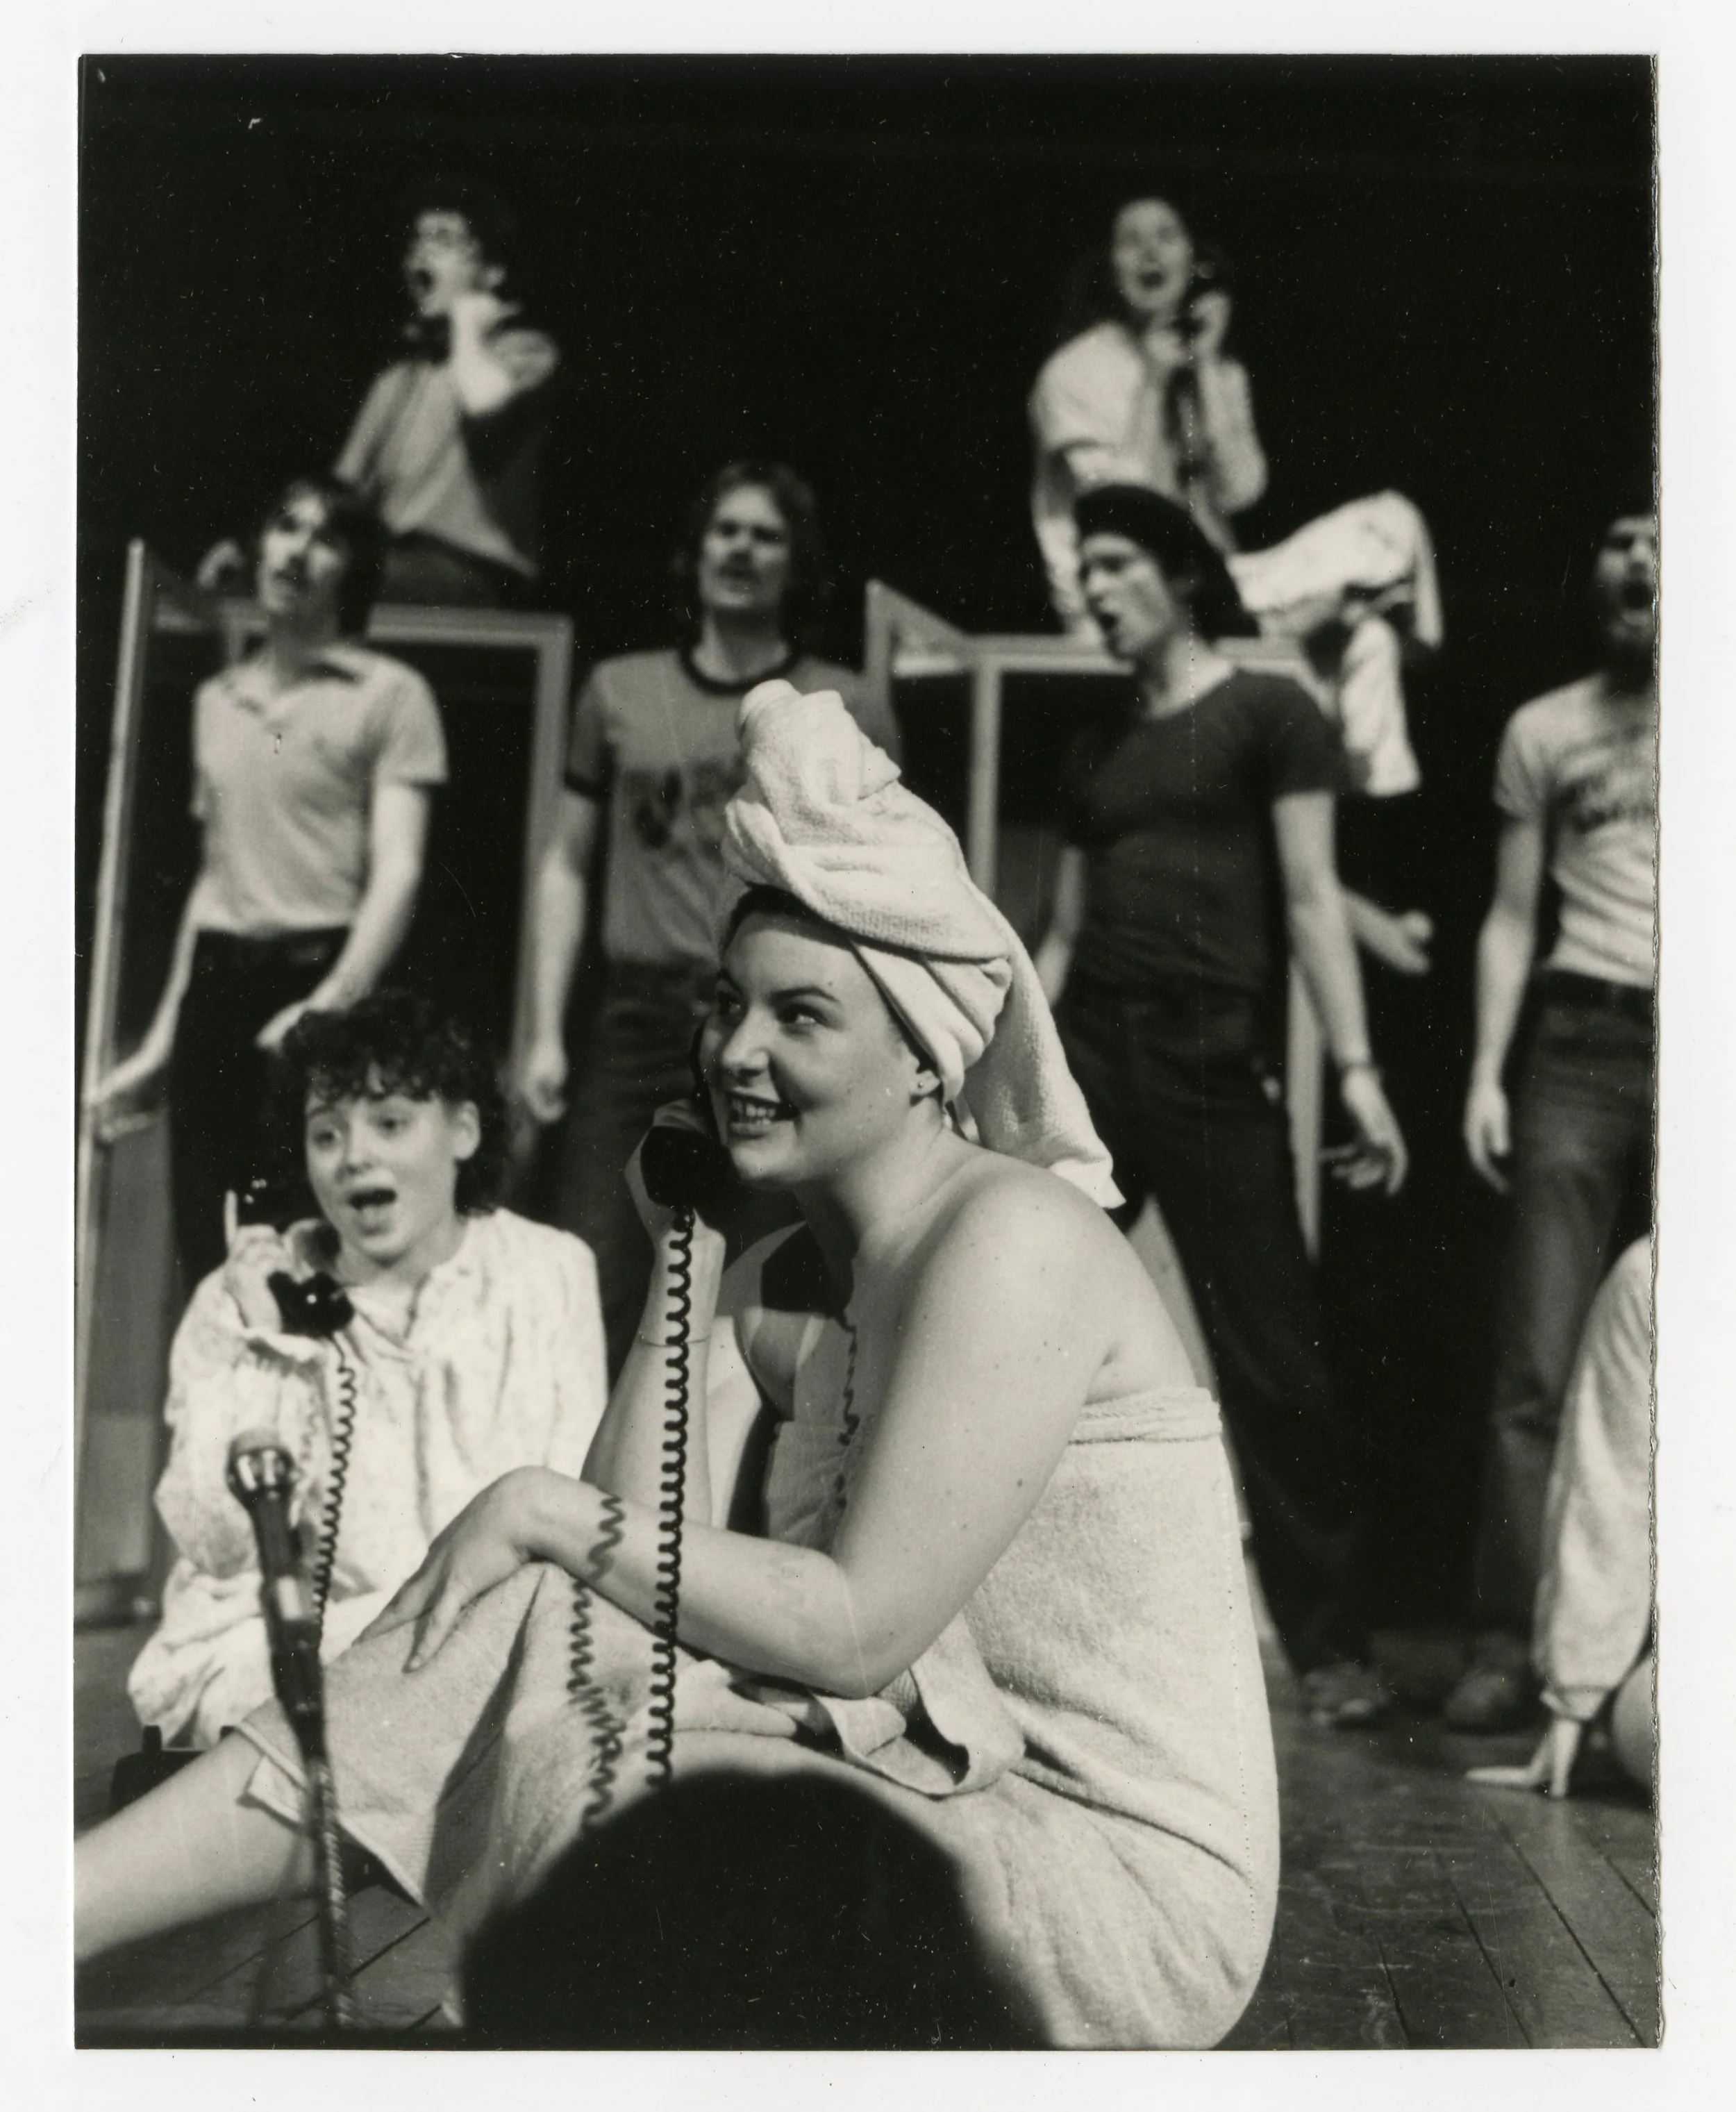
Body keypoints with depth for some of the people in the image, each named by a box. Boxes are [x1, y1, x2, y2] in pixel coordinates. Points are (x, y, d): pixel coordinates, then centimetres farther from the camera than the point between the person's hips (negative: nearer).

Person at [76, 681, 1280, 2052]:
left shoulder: (1012, 1240, -17)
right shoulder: (783, 1284, 9)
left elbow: (860, 1631, -21)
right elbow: (651, 1561, -2)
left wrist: (552, 1515, -15)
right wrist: (683, 1263, -2)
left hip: (1132, 1898, -7)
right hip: (970, 1808, 7)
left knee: (579, 1737, -18)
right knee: (537, 1641, -8)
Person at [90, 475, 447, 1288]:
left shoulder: (389, 694, 0)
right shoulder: (218, 698, 18)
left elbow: (397, 875, -8)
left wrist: (330, 1004, -23)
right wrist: (162, 1037, 18)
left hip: (323, 977, -5)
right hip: (217, 980, 6)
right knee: (207, 1250, 4)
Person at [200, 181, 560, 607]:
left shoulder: (526, 351, 6)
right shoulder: (399, 376, 26)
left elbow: (486, 421, -18)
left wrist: (467, 324, -1)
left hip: (470, 574, -6)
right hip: (390, 563, 7)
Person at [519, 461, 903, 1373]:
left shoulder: (849, 712, 6)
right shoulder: (618, 692, 12)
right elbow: (566, 867, 14)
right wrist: (546, 1031, 6)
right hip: (639, 1022, 2)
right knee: (589, 1298, -4)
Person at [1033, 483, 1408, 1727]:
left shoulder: (1269, 715, 2)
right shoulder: (1096, 751, 19)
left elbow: (1311, 900, -5)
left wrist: (1356, 1069, -14)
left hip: (1216, 1066, -5)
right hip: (1086, 1059, 5)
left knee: (1271, 1359, -2)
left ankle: (1332, 1646, 7)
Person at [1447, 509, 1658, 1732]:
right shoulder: (1545, 731, 15)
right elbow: (1513, 917, 14)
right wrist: (1486, 1071, 5)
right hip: (1580, 1047, 1)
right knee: (1541, 1365, -5)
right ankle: (1510, 1644, -2)